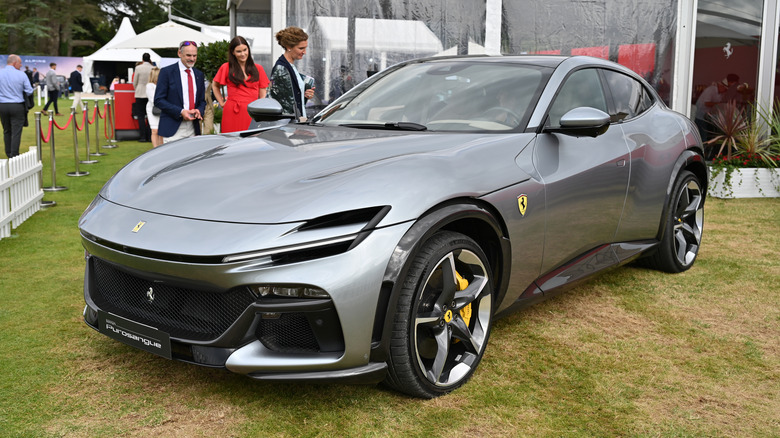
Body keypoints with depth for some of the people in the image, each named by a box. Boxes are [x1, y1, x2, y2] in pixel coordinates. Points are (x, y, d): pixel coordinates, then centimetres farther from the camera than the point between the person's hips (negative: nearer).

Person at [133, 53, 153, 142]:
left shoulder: (138, 68, -6)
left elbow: (134, 83, 2)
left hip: (140, 94, -2)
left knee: (141, 116, 2)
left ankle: (142, 136, -2)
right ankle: (150, 136, 5)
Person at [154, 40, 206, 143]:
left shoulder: (199, 75, 15)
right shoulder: (166, 72, -1)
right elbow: (158, 100, -6)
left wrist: (199, 110, -5)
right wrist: (180, 112, -16)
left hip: (193, 129, 5)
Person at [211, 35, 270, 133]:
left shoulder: (258, 69, 12)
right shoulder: (226, 67, 8)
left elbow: (262, 95, 11)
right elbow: (215, 86, 21)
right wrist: (222, 103, 10)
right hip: (233, 113, -1)